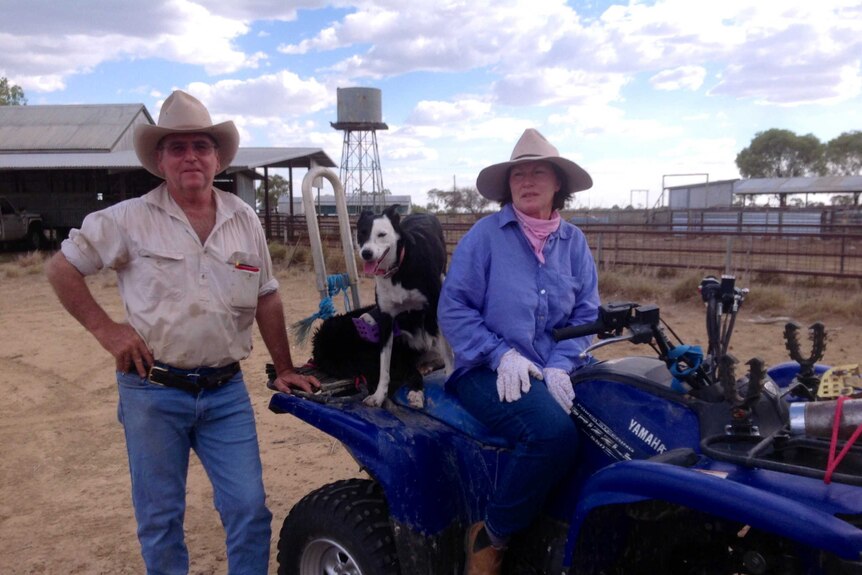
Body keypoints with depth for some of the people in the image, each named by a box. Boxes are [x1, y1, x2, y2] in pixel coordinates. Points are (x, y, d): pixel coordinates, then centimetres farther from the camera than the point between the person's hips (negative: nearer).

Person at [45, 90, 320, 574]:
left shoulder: (245, 219, 3)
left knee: (250, 509, 3)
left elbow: (266, 298, 9)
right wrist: (105, 329, -7)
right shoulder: (130, 218, -5)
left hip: (226, 391, 2)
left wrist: (284, 370, 10)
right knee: (160, 517, 12)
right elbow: (62, 268, 3)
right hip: (152, 392, -1)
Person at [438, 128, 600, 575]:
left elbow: (586, 313, 7)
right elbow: (453, 309, -6)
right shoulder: (485, 235, -4)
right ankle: (491, 535, -9)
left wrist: (561, 365, -9)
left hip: (553, 372, 5)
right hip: (489, 372, -5)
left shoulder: (573, 242, 9)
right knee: (554, 433, -32)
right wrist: (502, 355, -17)